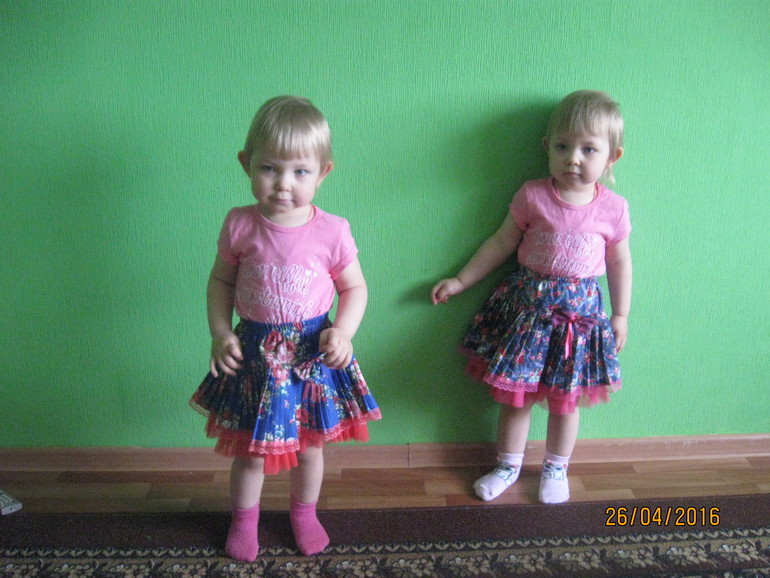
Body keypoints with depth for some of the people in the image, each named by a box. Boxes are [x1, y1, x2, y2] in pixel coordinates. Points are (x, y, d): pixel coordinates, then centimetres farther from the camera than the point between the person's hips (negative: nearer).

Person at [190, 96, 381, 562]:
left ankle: (305, 512, 47)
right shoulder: (240, 226, -10)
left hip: (312, 352, 0)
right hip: (255, 351, 1)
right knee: (249, 449, 16)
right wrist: (220, 333, -8)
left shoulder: (332, 231, -13)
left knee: (309, 444, 19)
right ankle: (244, 518, 44)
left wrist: (343, 331, -17)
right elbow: (221, 281, 4)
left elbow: (355, 287, -1)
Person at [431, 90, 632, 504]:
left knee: (565, 398, 13)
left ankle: (555, 468, 37)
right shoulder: (532, 196, -8)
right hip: (527, 303, 0)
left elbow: (619, 262, 7)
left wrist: (620, 315, 9)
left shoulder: (613, 209, -5)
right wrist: (461, 281, 1)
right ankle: (508, 466, 32)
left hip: (580, 310, 0)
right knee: (514, 393, 10)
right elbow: (501, 243, 0)